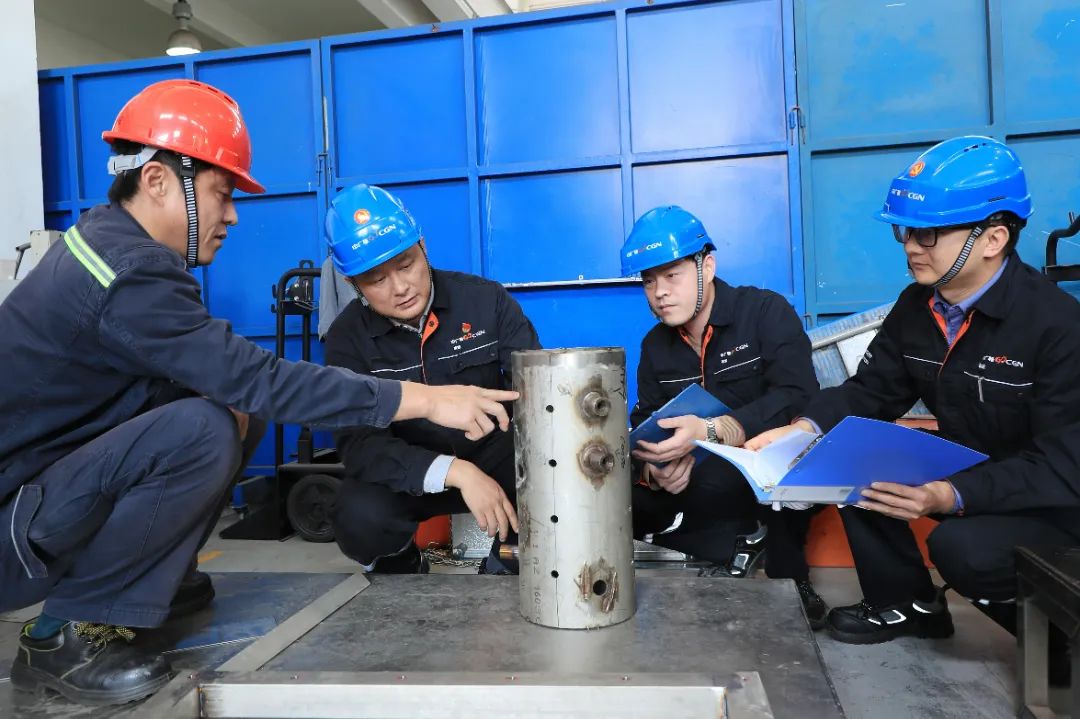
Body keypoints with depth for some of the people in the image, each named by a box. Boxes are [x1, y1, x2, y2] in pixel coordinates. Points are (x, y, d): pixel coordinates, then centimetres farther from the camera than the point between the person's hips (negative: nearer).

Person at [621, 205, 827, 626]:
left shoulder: (767, 312, -10)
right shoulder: (654, 345, 6)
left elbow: (797, 398, -25)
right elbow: (644, 428, -1)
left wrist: (710, 432, -39)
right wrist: (655, 470, -25)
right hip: (700, 483, 5)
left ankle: (789, 578, -14)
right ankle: (735, 549, -9)